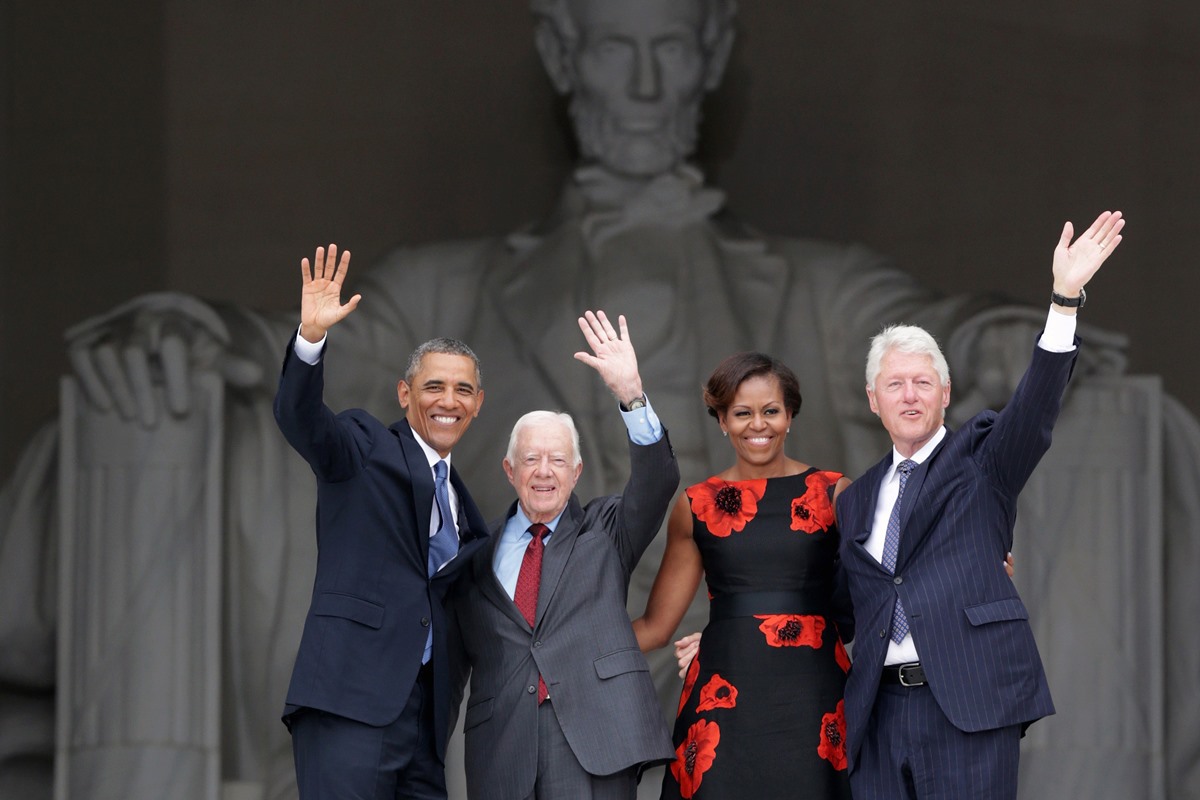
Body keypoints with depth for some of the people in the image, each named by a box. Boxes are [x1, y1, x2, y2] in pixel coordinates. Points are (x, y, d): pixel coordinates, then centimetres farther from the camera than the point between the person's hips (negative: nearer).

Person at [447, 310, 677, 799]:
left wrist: (631, 393, -18)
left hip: (592, 739, -2)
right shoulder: (482, 551, 15)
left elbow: (658, 482, -6)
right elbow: (456, 653, 19)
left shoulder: (606, 531, 12)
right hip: (502, 751, 2)